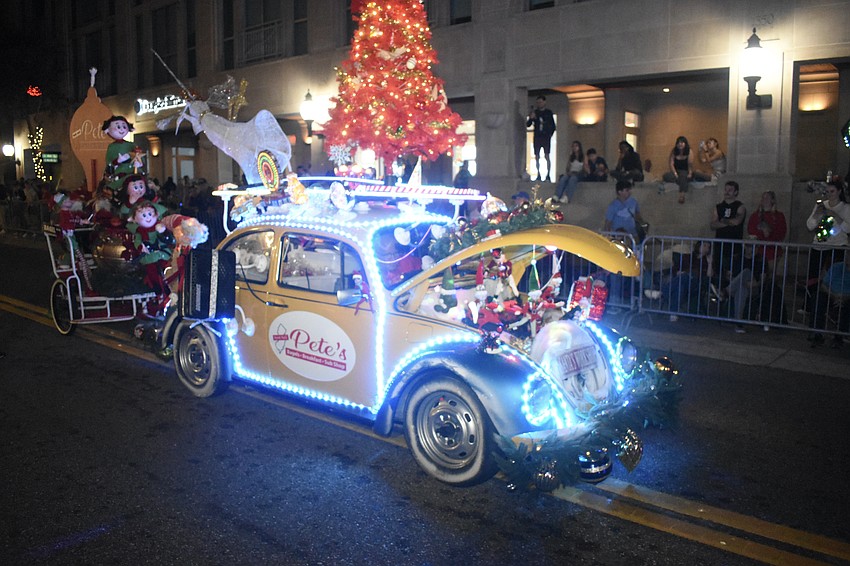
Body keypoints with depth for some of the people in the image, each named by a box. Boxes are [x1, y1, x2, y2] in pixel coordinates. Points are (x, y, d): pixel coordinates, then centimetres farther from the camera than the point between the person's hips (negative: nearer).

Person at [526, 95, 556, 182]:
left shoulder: (548, 112, 6)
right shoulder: (534, 112, 9)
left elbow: (553, 126, 7)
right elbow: (528, 125, 5)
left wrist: (549, 135, -5)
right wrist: (531, 118, -13)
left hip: (546, 137, -2)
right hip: (537, 137, 3)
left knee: (546, 156, -9)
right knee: (537, 157, 1)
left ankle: (548, 176, -10)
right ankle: (539, 175, 7)